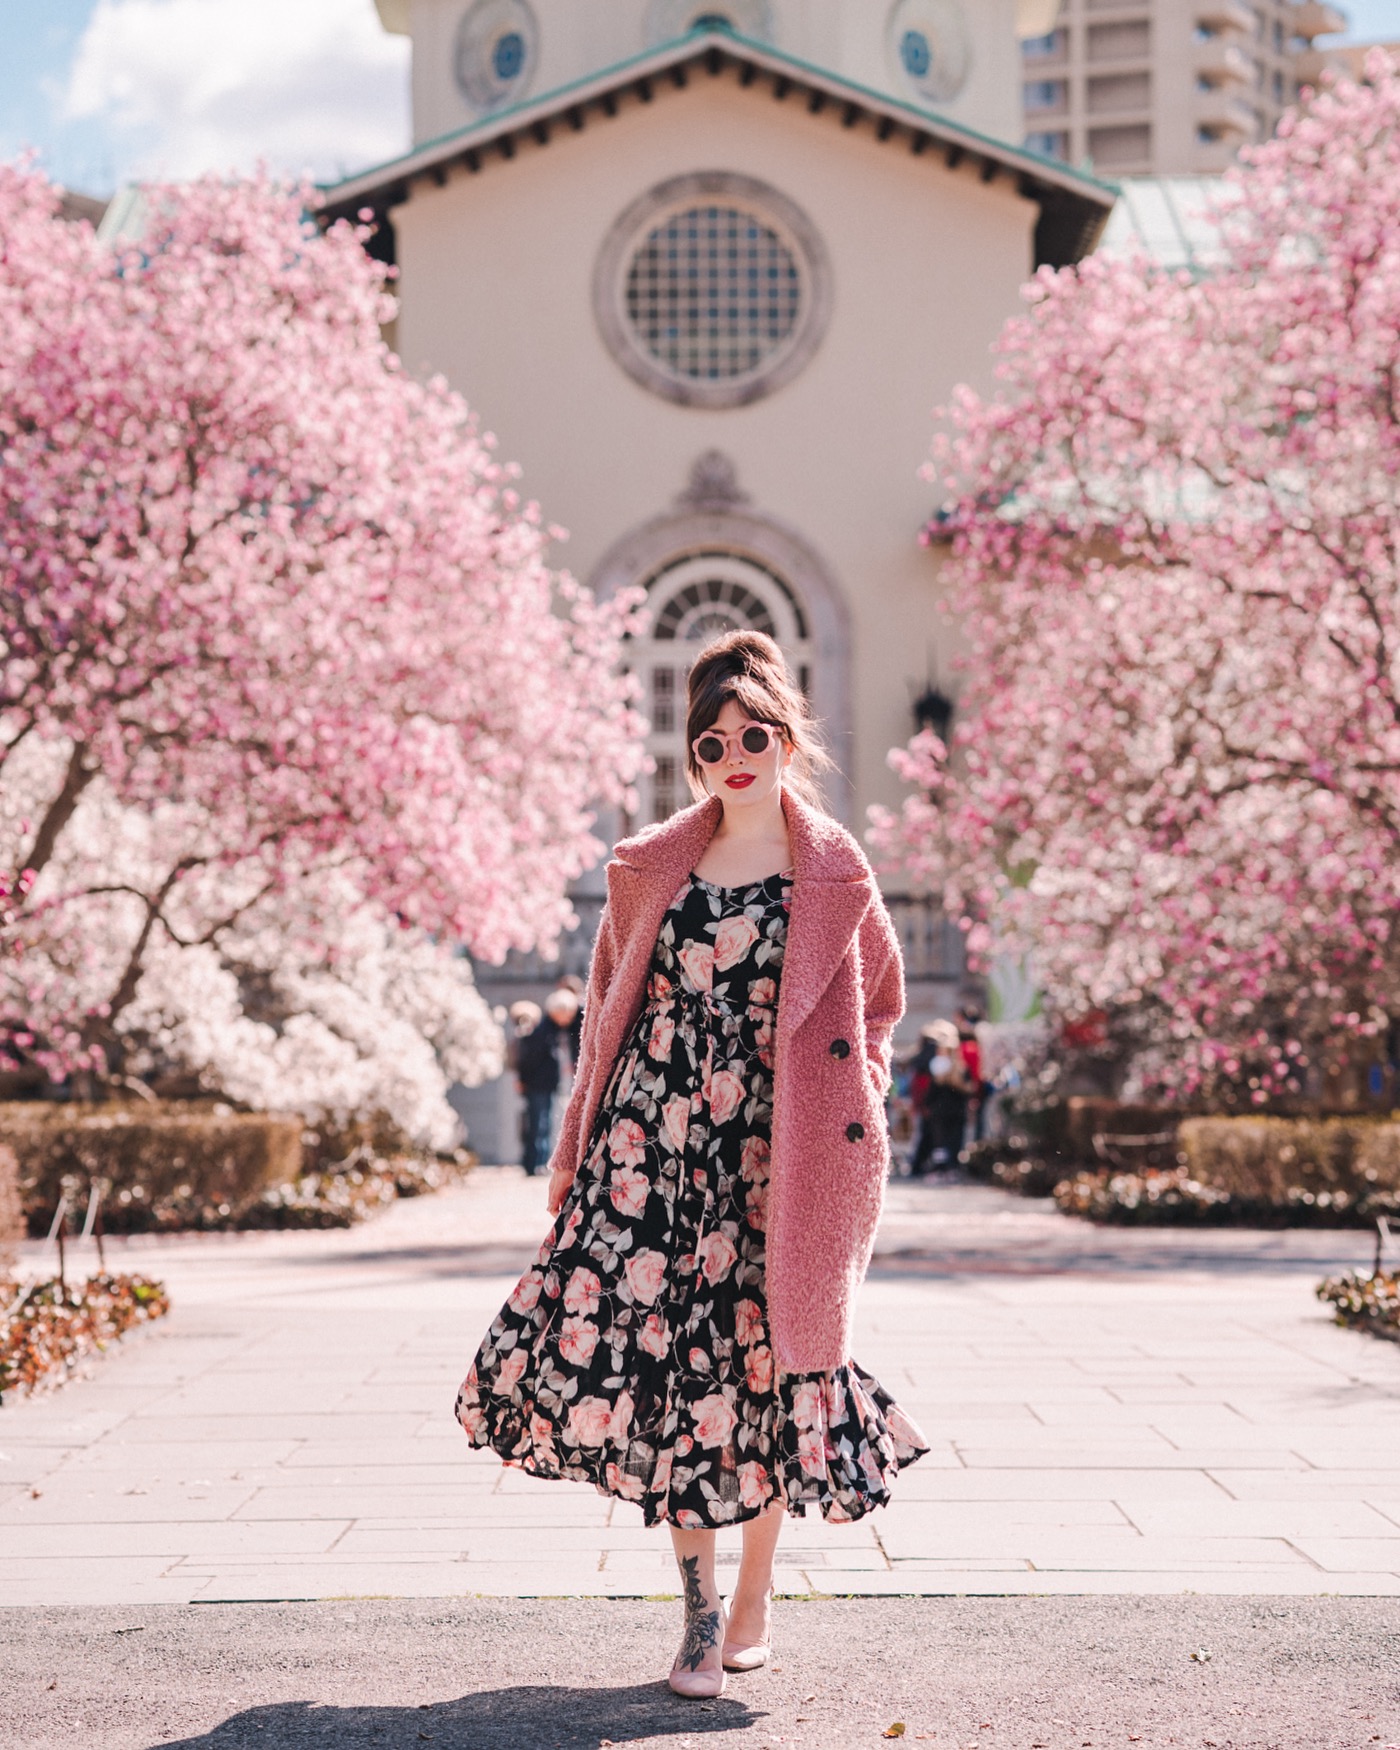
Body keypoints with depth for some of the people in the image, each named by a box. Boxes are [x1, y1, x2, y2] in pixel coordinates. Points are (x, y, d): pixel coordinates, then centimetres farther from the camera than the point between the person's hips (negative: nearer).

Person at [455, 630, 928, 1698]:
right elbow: (611, 1006, 14)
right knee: (658, 1348, -6)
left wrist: (842, 1110, 3)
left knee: (761, 1358, 1)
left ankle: (754, 1593, 19)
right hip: (657, 1139, 2)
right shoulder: (653, 870, 9)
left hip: (774, 1147, -1)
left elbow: (876, 1003, 13)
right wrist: (580, 1152, 10)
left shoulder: (835, 876, 4)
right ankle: (701, 1607, 5)